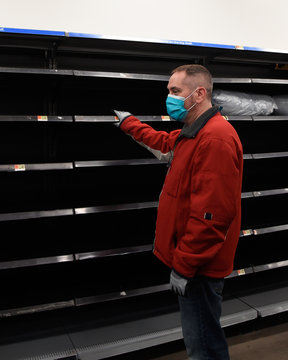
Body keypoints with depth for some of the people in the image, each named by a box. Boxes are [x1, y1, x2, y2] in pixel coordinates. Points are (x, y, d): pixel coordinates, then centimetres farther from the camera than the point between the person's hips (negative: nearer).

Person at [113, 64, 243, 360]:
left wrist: (184, 266, -23)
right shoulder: (192, 133, 12)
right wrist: (128, 122, 40)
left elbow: (212, 213, -28)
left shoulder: (215, 138, -23)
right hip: (189, 259, 10)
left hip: (198, 267, -10)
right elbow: (164, 142, 35)